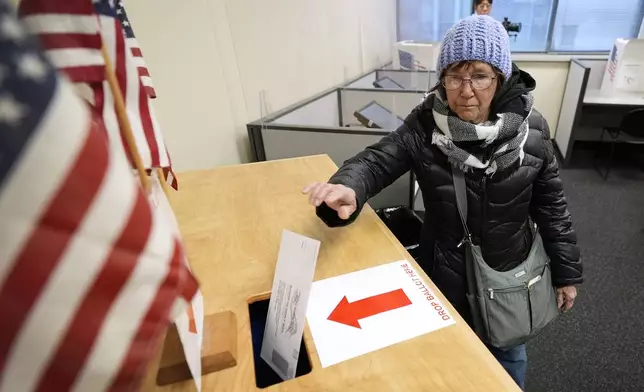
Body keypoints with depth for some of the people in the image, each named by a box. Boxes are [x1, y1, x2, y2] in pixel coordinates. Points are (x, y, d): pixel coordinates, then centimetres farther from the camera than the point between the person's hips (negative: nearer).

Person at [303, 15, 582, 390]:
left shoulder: (530, 129, -15)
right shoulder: (425, 125, -18)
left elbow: (551, 204, -5)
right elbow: (378, 160, -21)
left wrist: (567, 271, 2)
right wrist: (349, 188, -45)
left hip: (509, 273, 1)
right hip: (446, 271, 0)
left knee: (508, 352, 28)